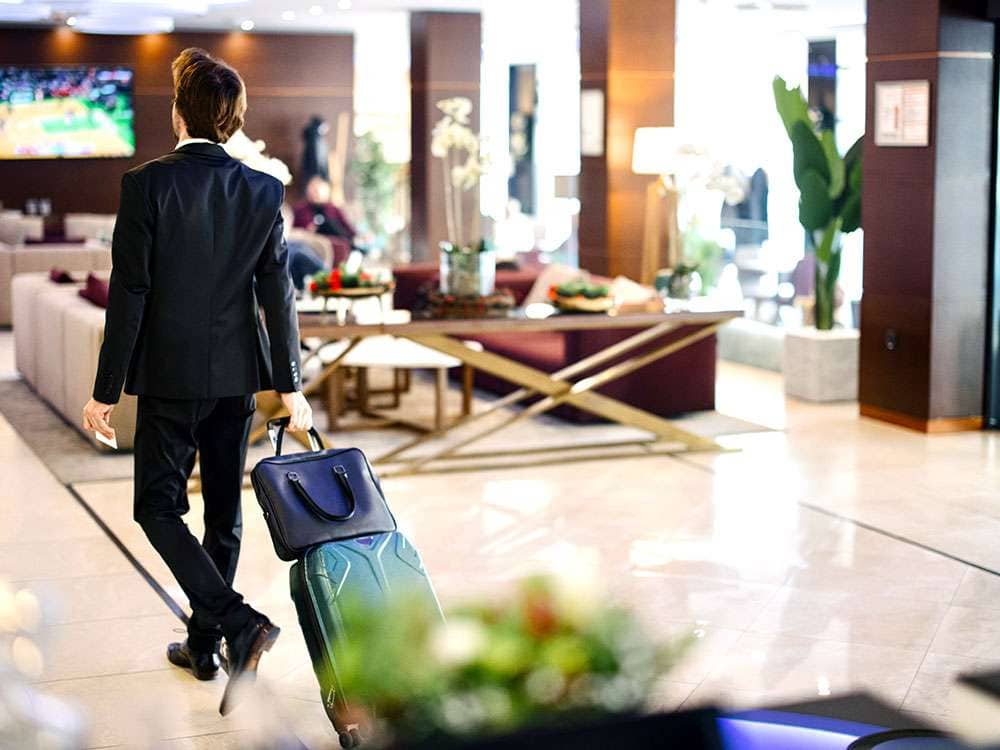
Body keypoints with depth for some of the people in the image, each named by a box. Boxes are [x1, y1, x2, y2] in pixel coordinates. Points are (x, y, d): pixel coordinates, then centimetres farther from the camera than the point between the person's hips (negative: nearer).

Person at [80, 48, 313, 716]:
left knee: (159, 508, 5)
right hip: (238, 374, 4)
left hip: (170, 374, -4)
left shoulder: (147, 184, -13)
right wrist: (290, 385, 7)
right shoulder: (264, 191, -2)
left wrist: (106, 390, -6)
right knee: (224, 510, 15)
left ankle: (240, 625, -12)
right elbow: (280, 293, 0)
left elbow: (129, 294, -13)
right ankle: (204, 645, 25)